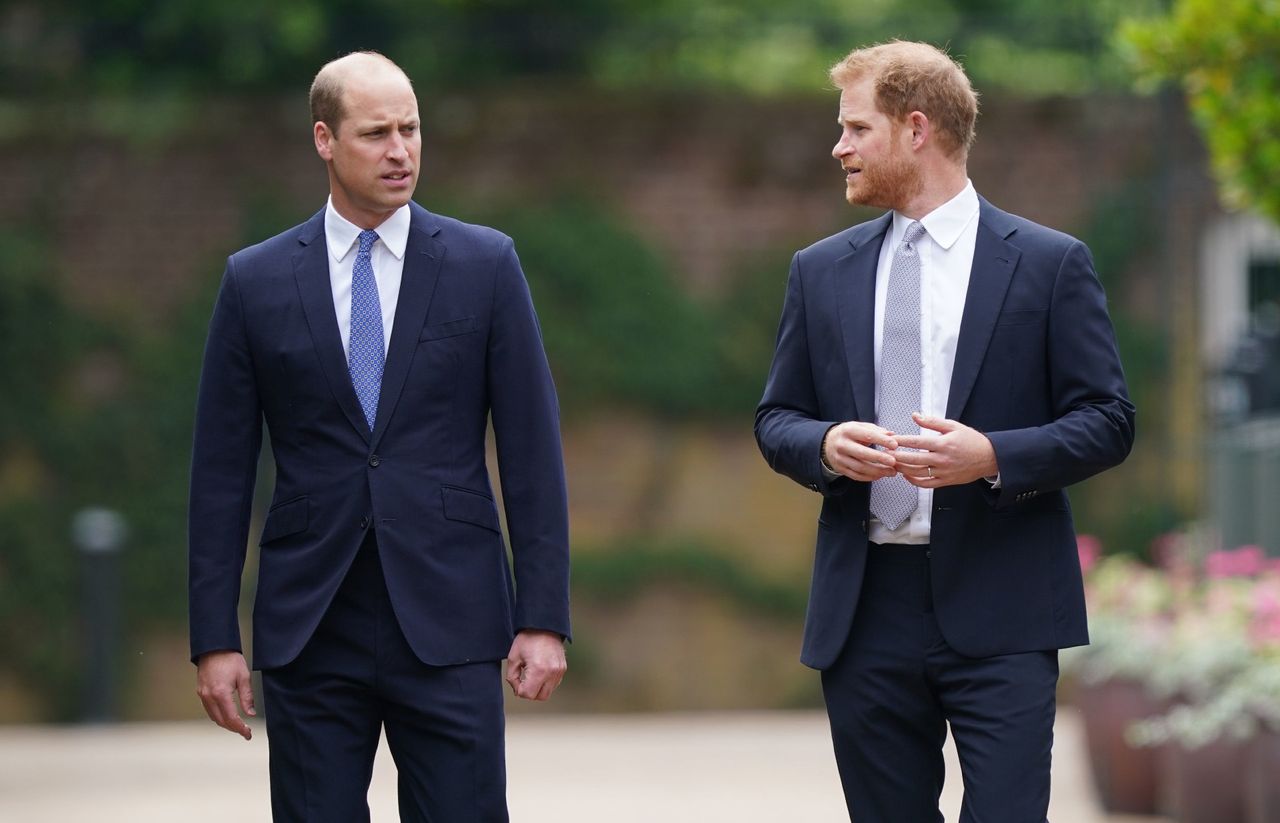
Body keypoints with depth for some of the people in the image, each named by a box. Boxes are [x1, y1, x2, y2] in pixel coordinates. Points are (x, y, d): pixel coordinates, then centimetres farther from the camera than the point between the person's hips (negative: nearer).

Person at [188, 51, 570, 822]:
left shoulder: (485, 265, 3)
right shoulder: (257, 281, 5)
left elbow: (533, 453, 2)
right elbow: (222, 472, 5)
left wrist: (543, 618, -4)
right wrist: (215, 640, 0)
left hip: (448, 624, -1)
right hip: (309, 634, 1)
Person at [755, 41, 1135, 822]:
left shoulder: (1049, 263, 0)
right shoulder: (822, 272, 12)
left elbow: (1108, 421, -1)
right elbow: (777, 419, 15)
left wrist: (992, 456, -18)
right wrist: (824, 446, -9)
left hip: (998, 609, -4)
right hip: (866, 606, 4)